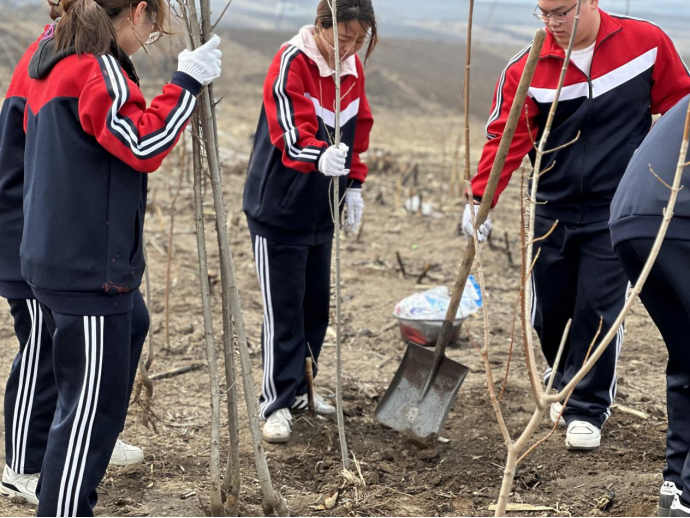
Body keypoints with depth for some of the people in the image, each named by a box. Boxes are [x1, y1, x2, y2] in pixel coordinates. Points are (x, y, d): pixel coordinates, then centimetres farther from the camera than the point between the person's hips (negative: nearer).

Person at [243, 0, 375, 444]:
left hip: (321, 208, 7)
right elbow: (292, 133, -31)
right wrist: (320, 158, -50)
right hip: (279, 207, -7)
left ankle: (299, 389, 27)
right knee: (283, 308, -3)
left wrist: (353, 183, 11)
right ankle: (277, 404, 4)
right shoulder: (291, 63, -19)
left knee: (316, 304, 13)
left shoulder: (353, 69, 3)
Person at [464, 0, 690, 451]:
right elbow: (506, 138, -9)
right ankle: (568, 382, 39)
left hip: (615, 211, -2)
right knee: (550, 312, 10)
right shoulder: (527, 68, -7)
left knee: (600, 308, -4)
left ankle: (588, 409, 10)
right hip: (554, 210, 2)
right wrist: (479, 200, -21)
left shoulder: (646, 42, -8)